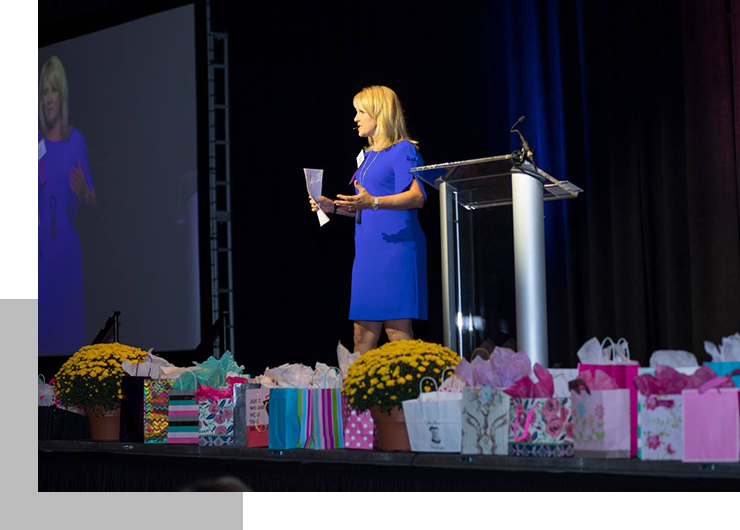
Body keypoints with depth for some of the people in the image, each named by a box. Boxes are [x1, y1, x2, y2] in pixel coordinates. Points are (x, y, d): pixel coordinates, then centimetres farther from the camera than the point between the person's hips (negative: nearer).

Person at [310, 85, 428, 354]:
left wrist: (373, 202, -30)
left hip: (395, 249, -9)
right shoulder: (368, 156, 21)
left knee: (397, 329, -11)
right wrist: (333, 207, 14)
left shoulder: (403, 150, -5)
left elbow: (417, 196, -18)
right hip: (368, 251, 9)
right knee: (363, 333, 6)